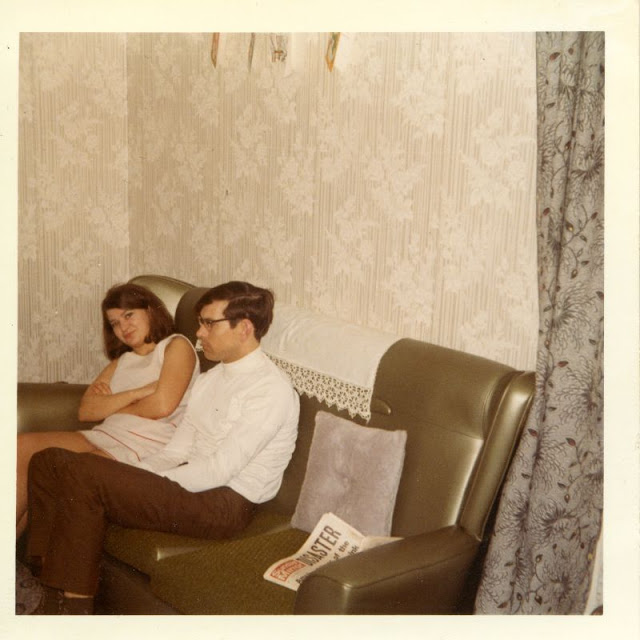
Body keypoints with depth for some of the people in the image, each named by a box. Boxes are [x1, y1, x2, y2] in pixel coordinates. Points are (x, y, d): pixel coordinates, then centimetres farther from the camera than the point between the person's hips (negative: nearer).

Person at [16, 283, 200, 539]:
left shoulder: (176, 345, 6)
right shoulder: (122, 360, 25)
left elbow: (162, 406, -10)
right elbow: (86, 410, 9)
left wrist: (110, 404, 6)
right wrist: (137, 393, -6)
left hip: (144, 448, -7)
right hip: (104, 437, 7)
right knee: (22, 446, -15)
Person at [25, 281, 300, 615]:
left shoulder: (271, 388, -13)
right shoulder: (210, 379, 17)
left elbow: (220, 469, -19)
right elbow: (176, 450, 13)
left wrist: (147, 486, -14)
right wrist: (128, 477, -4)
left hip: (225, 503, -9)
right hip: (190, 481, 9)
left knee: (84, 474, -23)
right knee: (48, 461, -3)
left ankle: (72, 606, -12)